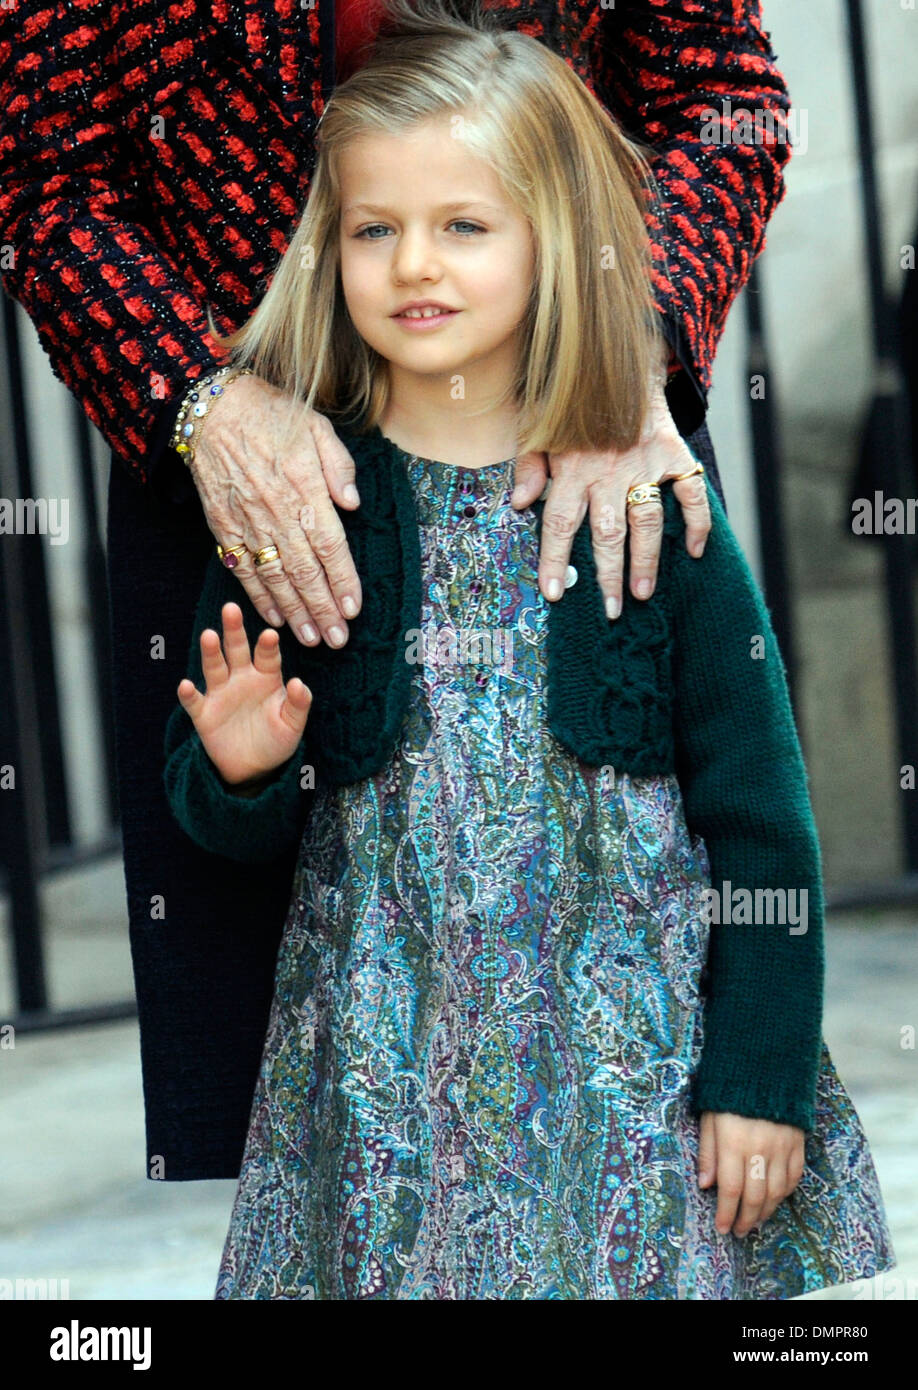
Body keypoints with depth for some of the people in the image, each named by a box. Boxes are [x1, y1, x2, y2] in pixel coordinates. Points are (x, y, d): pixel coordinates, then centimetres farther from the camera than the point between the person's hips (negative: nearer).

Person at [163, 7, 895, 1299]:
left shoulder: (654, 510, -6)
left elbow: (761, 821, -2)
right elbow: (239, 833, 7)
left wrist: (764, 1076, -3)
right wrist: (239, 773, -15)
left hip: (631, 1050, -1)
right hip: (383, 1071, 1)